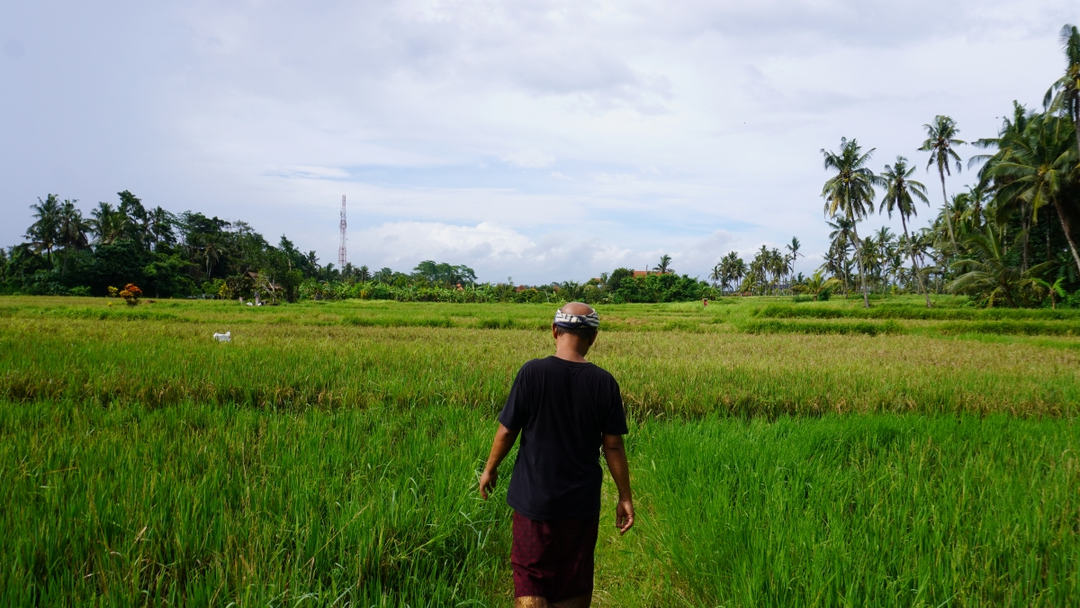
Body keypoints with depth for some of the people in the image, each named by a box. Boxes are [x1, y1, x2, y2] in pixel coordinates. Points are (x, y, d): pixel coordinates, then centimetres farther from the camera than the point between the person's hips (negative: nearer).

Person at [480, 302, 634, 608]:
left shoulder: (532, 372, -12)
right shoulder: (604, 383, -7)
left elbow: (507, 431, -7)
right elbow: (613, 445, -4)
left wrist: (490, 469, 10)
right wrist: (625, 496, 7)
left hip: (534, 498, -2)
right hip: (582, 502, 2)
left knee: (531, 583, 9)